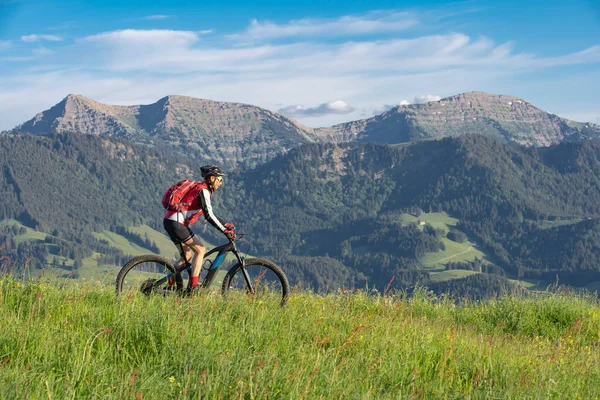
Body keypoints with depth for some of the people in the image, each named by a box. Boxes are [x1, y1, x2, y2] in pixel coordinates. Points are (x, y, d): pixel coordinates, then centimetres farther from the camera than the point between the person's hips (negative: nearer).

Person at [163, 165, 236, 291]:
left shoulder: (199, 188, 21)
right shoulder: (203, 190, -10)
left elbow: (209, 214, 26)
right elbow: (208, 216, -18)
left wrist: (226, 225, 20)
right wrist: (225, 231, -16)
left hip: (169, 221, 10)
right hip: (176, 223, -10)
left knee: (187, 255, 17)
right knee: (200, 250, -4)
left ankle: (168, 284, 13)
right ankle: (193, 286, -9)